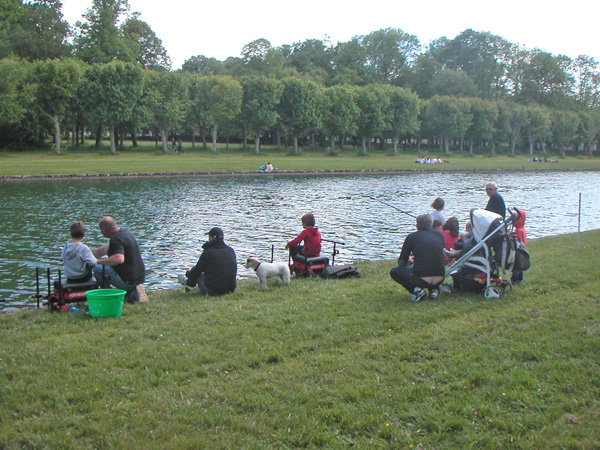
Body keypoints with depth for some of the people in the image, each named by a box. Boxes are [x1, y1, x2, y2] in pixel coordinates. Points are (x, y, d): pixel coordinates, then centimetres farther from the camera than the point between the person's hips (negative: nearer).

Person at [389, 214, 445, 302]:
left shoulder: (412, 237, 3)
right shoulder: (440, 234, 10)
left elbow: (402, 262, 12)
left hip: (421, 280, -4)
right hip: (439, 280, 4)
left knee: (393, 271, 19)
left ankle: (416, 290, 0)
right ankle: (434, 289, 13)